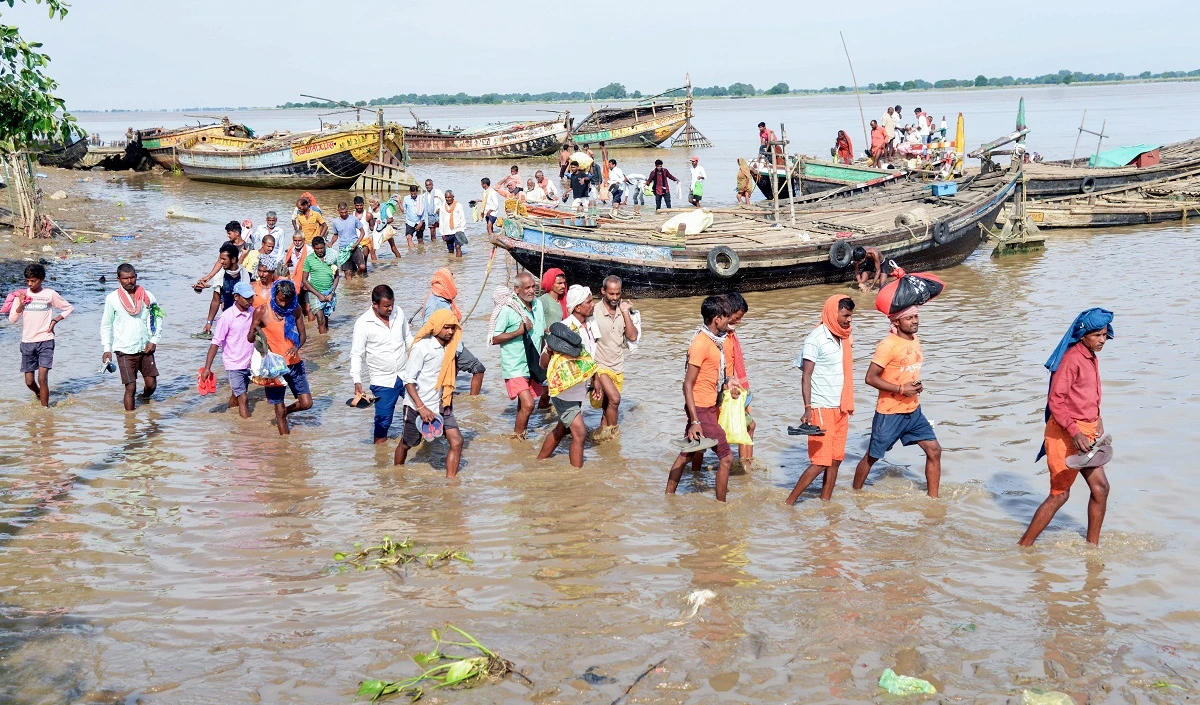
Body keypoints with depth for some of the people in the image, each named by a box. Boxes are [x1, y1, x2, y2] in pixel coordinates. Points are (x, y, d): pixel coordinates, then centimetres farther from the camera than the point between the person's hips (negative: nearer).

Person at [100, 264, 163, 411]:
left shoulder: (147, 296, 2)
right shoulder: (112, 298, -3)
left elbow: (158, 318, 12)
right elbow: (106, 325, 4)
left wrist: (154, 340, 2)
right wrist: (107, 348, -2)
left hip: (145, 348, 3)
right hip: (125, 350, -3)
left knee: (151, 384, 4)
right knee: (130, 387, -5)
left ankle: (144, 399, 35)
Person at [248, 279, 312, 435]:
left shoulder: (295, 309, 0)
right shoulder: (262, 312, -9)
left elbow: (302, 335, 4)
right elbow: (249, 338, -1)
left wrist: (297, 347, -18)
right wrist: (256, 333, -26)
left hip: (294, 364, 3)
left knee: (306, 403, 0)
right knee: (279, 410, 1)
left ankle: (285, 412, 31)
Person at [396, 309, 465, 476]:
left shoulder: (450, 346, 1)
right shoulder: (422, 347, -19)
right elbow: (408, 379, -19)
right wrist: (421, 407, -24)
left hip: (442, 406, 6)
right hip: (418, 407, -5)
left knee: (456, 442, -8)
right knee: (406, 444, 13)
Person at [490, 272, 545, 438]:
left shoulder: (538, 304, 6)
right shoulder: (507, 309, -15)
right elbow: (494, 339, -14)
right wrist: (519, 332, -22)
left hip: (532, 365, 7)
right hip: (515, 366, -7)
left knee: (524, 404, 16)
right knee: (528, 405, -15)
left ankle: (520, 434, 30)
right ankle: (517, 437, 1)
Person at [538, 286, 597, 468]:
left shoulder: (589, 326, 2)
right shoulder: (564, 329, -21)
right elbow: (544, 363, -19)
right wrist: (550, 350, -39)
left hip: (578, 391, 8)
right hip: (563, 390, -8)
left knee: (562, 430, 20)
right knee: (580, 433, -10)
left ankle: (539, 462, 37)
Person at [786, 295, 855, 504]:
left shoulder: (844, 338, 12)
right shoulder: (816, 338, -11)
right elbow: (806, 376, -15)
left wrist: (847, 406, 15)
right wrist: (808, 409, -23)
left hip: (840, 409, 8)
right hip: (822, 409, -8)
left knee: (835, 460, 7)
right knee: (820, 461, -10)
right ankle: (788, 503, -3)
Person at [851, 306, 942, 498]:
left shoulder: (915, 341, 7)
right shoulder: (888, 345, -18)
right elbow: (870, 378, -20)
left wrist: (916, 386, 1)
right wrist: (901, 389, -21)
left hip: (913, 411, 7)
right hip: (890, 413, -7)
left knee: (934, 451, 1)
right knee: (872, 457, 7)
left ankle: (933, 498, 11)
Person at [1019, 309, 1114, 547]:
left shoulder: (1091, 358, 13)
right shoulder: (1072, 358, -17)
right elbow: (1055, 401, -21)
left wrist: (1097, 420, 7)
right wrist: (1075, 433, -26)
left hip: (1085, 433, 9)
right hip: (1066, 434, -9)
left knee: (1100, 487, 9)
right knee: (1060, 494, -3)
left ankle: (1092, 545, 23)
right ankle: (1024, 545, 7)